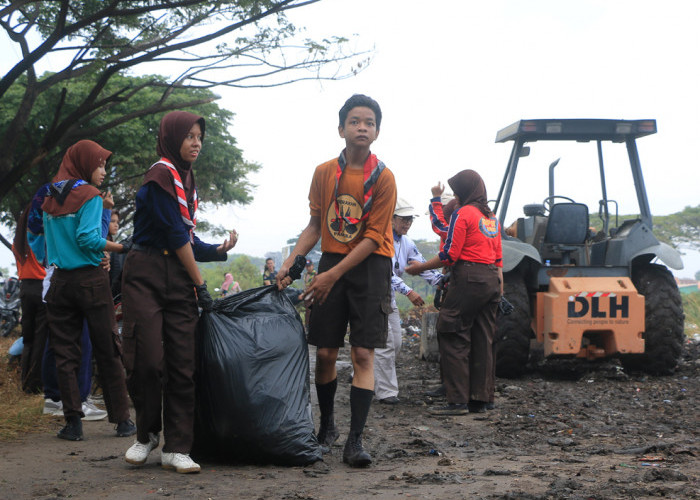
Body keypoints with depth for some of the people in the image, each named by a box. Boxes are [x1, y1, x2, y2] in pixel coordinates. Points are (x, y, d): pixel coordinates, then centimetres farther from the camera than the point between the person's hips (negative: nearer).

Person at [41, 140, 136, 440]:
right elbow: (88, 238, -19)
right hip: (90, 278, -5)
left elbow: (49, 240, 16)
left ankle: (73, 421, 0)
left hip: (60, 280, 5)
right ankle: (122, 420, 7)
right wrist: (121, 248, -11)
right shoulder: (90, 196, -8)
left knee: (64, 352, 5)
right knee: (107, 351, 2)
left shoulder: (50, 199, 12)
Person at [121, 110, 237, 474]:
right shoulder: (161, 174, -8)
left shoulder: (185, 179, 19)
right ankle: (147, 434, 13)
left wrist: (218, 250, 12)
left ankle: (176, 448, 3)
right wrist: (200, 284, -8)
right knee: (147, 359, -9)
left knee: (182, 363, 0)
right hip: (146, 275, -7)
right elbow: (174, 235, -11)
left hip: (178, 277, 8)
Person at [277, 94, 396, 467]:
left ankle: (355, 440, -9)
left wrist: (333, 275, -16)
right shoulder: (324, 173, 5)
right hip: (331, 261, 4)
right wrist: (290, 262, 1)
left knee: (363, 354, -9)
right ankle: (327, 426, 25)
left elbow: (373, 238, -11)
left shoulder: (383, 178, -8)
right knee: (324, 353, 4)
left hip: (370, 266, -3)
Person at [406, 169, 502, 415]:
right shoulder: (492, 217, 17)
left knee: (453, 338, -5)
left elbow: (450, 255, -11)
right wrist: (499, 288, 20)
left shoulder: (462, 214, -7)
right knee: (483, 339, 9)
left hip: (469, 277, -8)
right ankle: (479, 399, 10)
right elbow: (499, 257, 18)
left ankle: (458, 400, -9)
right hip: (491, 279, 8)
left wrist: (420, 267, -1)